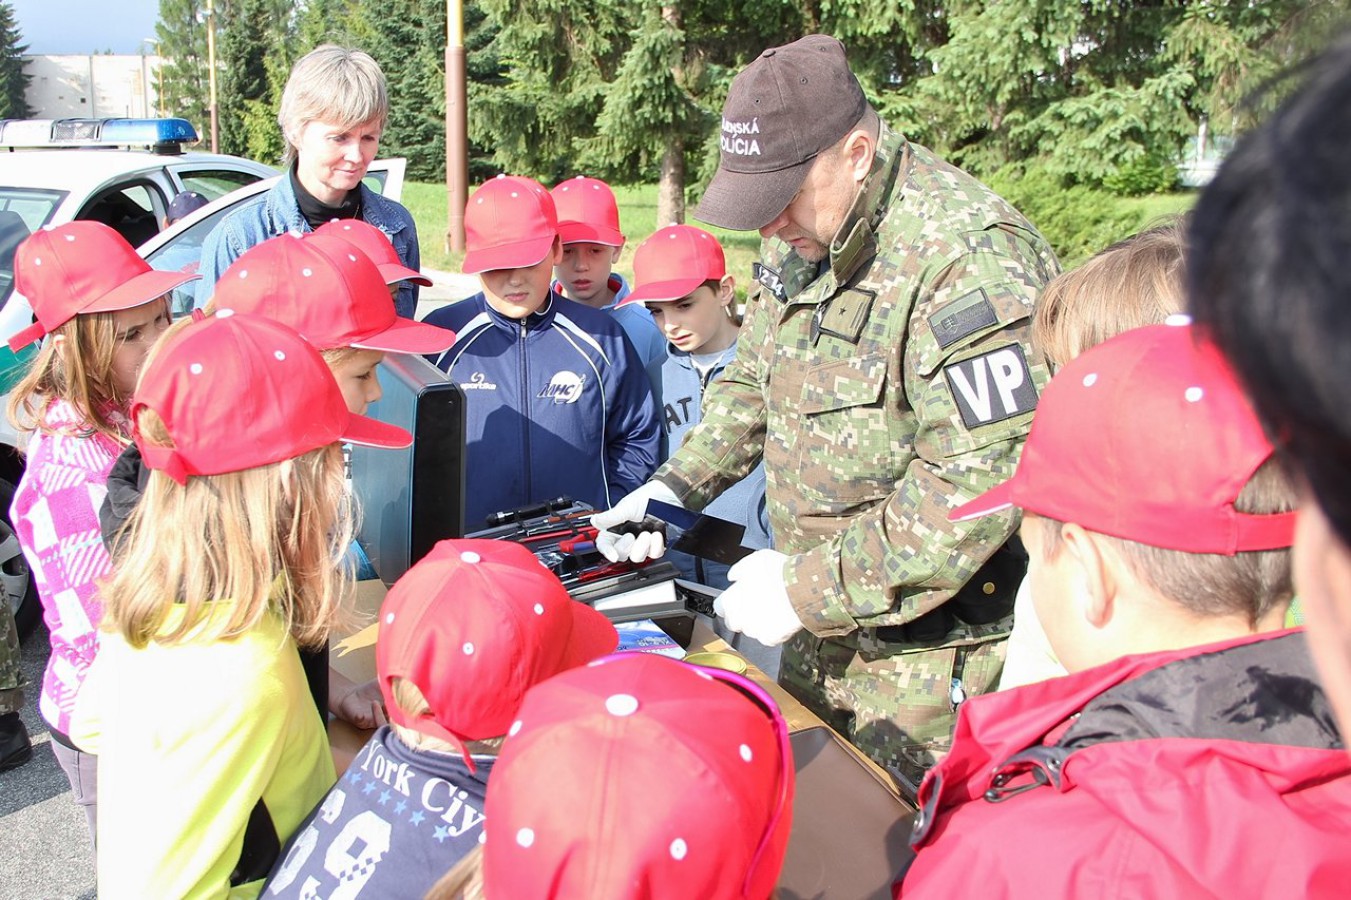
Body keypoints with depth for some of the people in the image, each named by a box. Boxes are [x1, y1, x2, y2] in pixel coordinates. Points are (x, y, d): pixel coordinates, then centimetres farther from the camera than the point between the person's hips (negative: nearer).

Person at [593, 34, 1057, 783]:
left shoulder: (964, 258, -25)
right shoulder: (801, 238, 5)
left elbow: (983, 481, -29)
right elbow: (752, 383, 17)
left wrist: (811, 588, -25)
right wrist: (679, 485, 1)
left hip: (932, 655, -8)